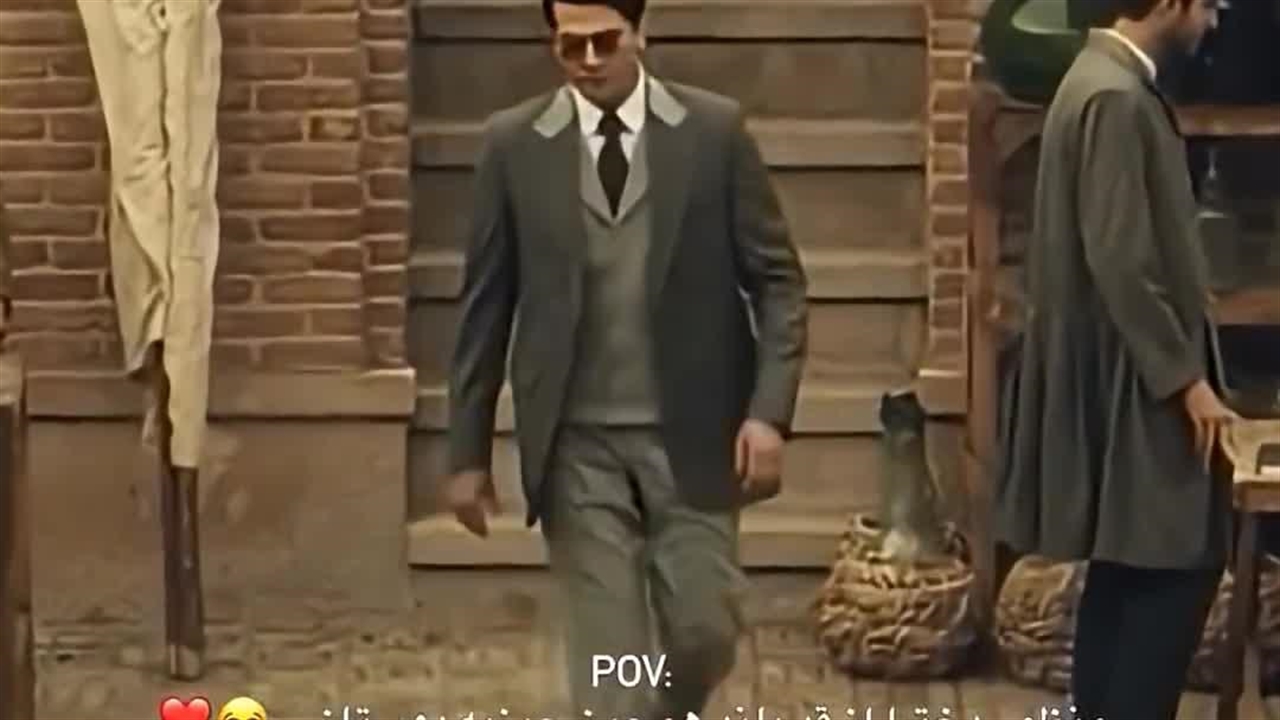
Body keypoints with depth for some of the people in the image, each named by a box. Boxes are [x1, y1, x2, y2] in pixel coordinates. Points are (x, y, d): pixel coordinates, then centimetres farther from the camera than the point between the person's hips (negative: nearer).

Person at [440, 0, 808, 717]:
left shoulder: (716, 130, -1)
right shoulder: (514, 144, 1)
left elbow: (778, 281, 0)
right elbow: (487, 305, 5)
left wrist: (770, 410, -12)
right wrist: (469, 452, 4)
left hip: (690, 434, 0)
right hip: (578, 444, 0)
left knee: (705, 631, 2)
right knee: (608, 653, 0)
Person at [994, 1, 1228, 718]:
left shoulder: (1110, 83, 14)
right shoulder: (1116, 98, -19)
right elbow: (1120, 261, -23)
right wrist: (1185, 378, -19)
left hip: (1134, 380, 10)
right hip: (1138, 385, -10)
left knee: (1126, 573, 12)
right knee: (1181, 566, -7)